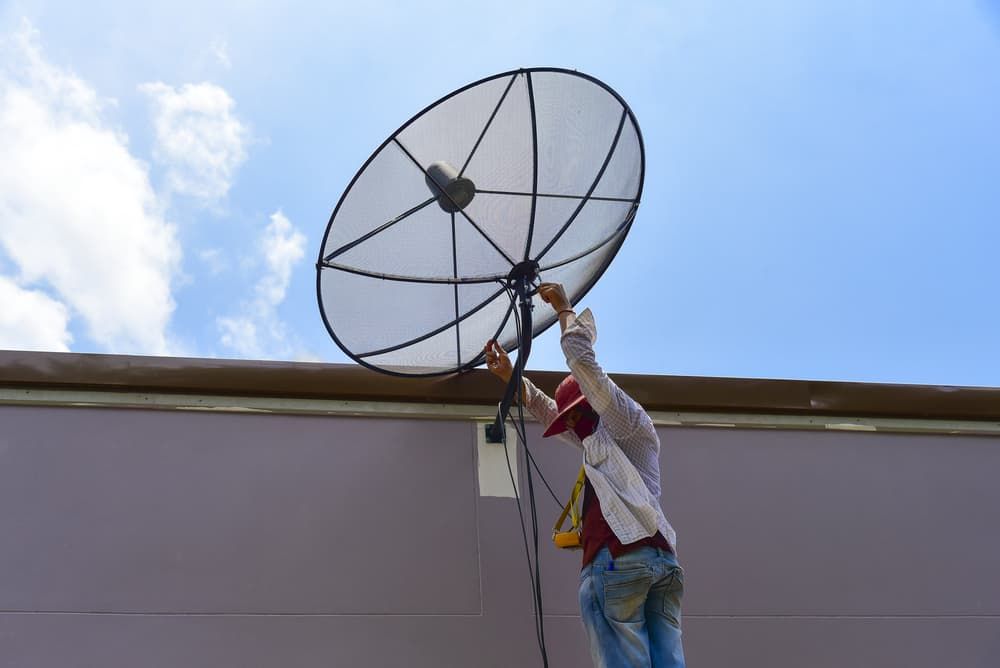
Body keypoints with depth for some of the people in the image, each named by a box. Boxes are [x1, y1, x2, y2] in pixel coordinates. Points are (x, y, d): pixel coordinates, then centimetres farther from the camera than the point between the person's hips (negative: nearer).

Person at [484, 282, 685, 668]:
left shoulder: (627, 421, 9)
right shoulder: (605, 443, 33)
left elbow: (580, 354, 5)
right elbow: (548, 412, 42)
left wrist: (564, 307, 20)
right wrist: (510, 376, 41)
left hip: (619, 556, -9)